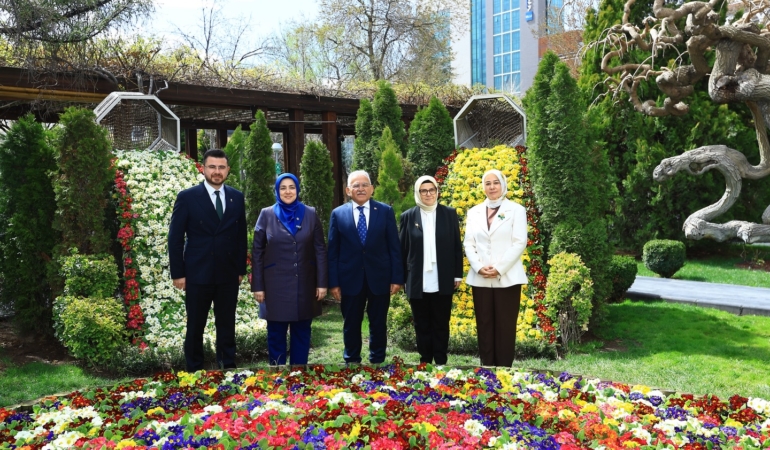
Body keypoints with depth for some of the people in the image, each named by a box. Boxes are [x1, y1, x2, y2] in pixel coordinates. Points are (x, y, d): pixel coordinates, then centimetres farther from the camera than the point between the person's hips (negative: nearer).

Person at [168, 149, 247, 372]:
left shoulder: (236, 197, 5)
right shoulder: (187, 197, -5)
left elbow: (241, 236, 10)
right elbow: (175, 238, -4)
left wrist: (241, 269, 7)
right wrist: (178, 273, -7)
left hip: (228, 274, 3)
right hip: (198, 274, -3)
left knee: (227, 325, 11)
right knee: (195, 327, 10)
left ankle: (228, 367, 23)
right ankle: (194, 370, 23)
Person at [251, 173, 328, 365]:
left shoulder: (310, 214, 2)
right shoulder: (267, 214, 0)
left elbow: (320, 250, 2)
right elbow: (257, 252, 1)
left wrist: (322, 283, -3)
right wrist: (258, 286, -4)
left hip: (304, 285, 1)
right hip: (276, 285, -1)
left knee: (302, 333, 10)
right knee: (276, 334, 7)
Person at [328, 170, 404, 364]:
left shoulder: (385, 211, 1)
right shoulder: (338, 214, 1)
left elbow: (394, 247, 1)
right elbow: (333, 251, 1)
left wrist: (397, 277, -4)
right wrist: (333, 282, -3)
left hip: (379, 278, 0)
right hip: (350, 279, 0)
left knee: (378, 324, 11)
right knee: (351, 325, 11)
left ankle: (377, 361, 25)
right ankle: (351, 361, 26)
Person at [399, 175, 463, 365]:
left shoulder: (449, 213, 3)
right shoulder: (408, 216, 3)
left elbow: (457, 246, 3)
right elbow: (402, 249, 3)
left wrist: (458, 275, 1)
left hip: (442, 282, 0)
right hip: (417, 283, 0)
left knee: (441, 325, 8)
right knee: (422, 325, 9)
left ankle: (441, 363, 17)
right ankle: (425, 361, 20)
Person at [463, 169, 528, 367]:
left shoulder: (516, 210, 2)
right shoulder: (474, 212, 13)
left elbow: (519, 243, -5)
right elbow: (469, 243, 7)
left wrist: (499, 269, -13)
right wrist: (479, 267, -9)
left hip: (507, 278, -3)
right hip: (480, 279, 3)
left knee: (505, 326, 0)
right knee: (484, 326, 6)